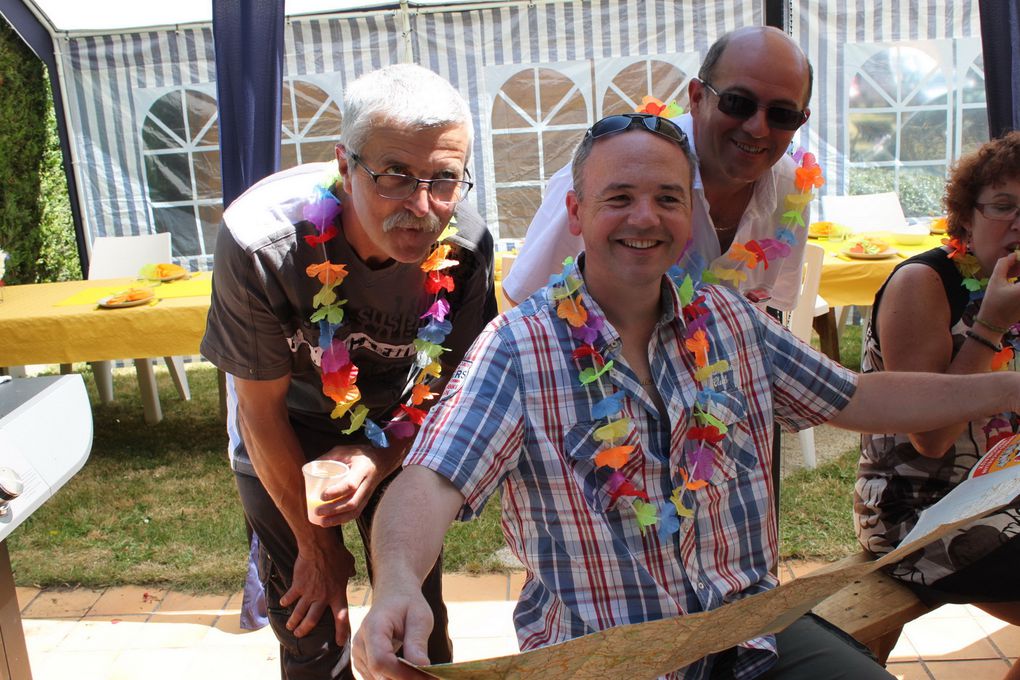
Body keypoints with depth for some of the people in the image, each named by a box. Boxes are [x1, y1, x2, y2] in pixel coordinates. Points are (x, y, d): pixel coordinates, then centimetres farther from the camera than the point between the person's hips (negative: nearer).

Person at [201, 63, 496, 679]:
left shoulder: (466, 244, -26)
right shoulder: (262, 239, -33)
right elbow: (261, 408, -20)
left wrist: (378, 461, -27)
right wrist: (316, 545, -9)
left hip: (396, 437, 2)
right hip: (286, 442, -1)